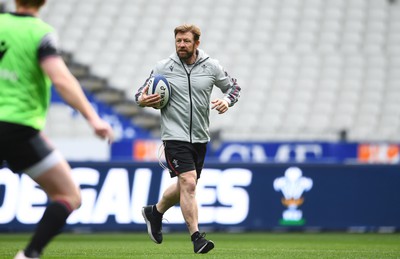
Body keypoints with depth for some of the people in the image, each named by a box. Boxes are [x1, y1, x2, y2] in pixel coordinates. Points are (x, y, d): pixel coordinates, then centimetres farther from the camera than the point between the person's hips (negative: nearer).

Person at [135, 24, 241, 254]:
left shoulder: (211, 67, 1)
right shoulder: (162, 68, -3)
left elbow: (233, 86, 13)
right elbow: (142, 93, 8)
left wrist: (227, 100, -8)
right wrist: (142, 100, -16)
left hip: (200, 138, 4)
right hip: (175, 137, -4)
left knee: (185, 187, 17)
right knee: (188, 183, -19)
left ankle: (155, 212, 43)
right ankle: (197, 237, -18)